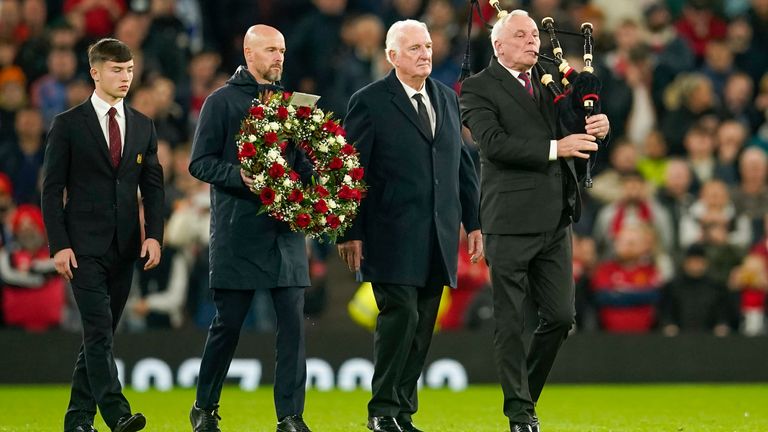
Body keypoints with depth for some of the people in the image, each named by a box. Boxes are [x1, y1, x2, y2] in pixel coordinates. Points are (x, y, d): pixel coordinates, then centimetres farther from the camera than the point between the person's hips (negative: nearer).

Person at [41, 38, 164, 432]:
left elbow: (153, 187, 12)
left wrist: (153, 235, -2)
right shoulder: (68, 125, -1)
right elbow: (52, 189, -2)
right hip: (84, 246, -4)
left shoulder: (143, 127, 12)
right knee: (99, 329, -15)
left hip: (125, 247, 5)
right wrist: (59, 244, -11)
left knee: (100, 334, 7)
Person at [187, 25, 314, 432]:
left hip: (286, 229, 4)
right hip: (238, 229, -4)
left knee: (293, 321, -3)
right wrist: (239, 176, -20)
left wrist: (312, 174, -3)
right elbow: (200, 162, -4)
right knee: (228, 322, 1)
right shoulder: (222, 101, 1)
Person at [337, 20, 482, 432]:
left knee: (422, 326, 5)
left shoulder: (446, 98, 15)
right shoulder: (369, 102, -3)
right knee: (400, 315, -13)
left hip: (439, 239, 6)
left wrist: (473, 222, 14)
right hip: (393, 237, -6)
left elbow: (463, 164, 19)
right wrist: (350, 232, -9)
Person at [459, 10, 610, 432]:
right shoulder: (478, 89, -3)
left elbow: (581, 123, 18)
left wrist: (598, 125, -6)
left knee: (560, 316, 6)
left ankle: (526, 392, 25)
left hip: (556, 221, 6)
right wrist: (554, 148, -19)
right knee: (510, 322, 1)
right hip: (510, 222, -6)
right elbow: (493, 143, -16)